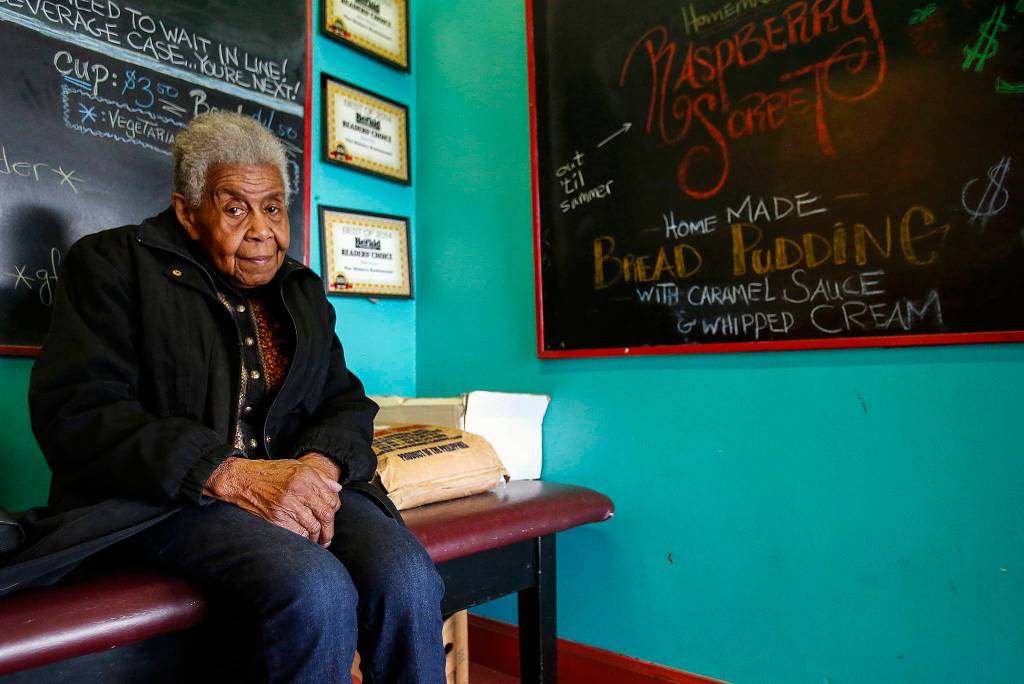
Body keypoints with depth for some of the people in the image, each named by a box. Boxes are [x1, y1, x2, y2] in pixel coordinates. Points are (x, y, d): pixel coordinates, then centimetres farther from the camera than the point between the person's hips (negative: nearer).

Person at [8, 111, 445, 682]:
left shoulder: (304, 292, 19)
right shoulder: (114, 264, 4)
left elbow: (347, 402, 15)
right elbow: (74, 410, -9)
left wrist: (321, 465, -11)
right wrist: (233, 475, -22)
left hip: (295, 481, 4)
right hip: (164, 499, -4)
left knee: (409, 579, -25)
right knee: (315, 590, -33)